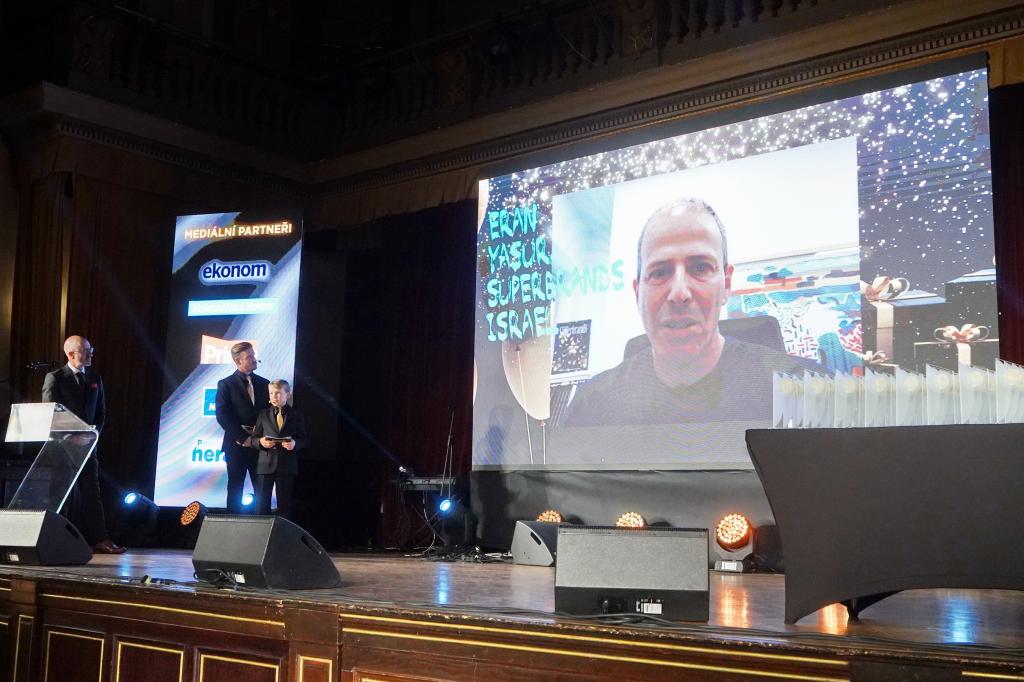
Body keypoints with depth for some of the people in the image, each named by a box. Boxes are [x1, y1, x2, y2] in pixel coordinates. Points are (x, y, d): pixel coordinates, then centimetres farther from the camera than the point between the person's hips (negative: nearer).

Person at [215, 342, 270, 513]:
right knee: (235, 490, 2)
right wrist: (244, 438, -11)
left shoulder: (263, 383, 12)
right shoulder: (226, 384, 1)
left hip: (260, 443, 3)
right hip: (237, 445, -3)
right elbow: (222, 416, -6)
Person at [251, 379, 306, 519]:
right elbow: (254, 438, 9)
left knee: (285, 505, 3)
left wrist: (295, 444, -17)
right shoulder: (263, 415, 11)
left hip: (287, 465, -1)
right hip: (266, 464, 1)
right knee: (262, 503, 2)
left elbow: (303, 440, 4)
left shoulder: (296, 415, 7)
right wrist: (261, 441, -13)